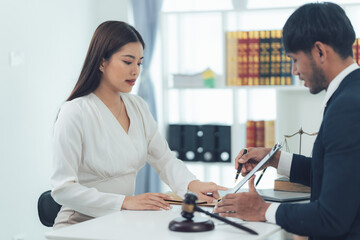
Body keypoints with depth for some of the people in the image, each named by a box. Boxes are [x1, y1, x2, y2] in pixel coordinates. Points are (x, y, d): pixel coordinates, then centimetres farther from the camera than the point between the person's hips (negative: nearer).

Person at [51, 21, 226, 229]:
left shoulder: (138, 107, 11)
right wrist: (126, 202, -23)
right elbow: (63, 189, -16)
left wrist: (193, 184, -12)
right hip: (82, 225, -6)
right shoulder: (74, 114, -12)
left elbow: (165, 160, 9)